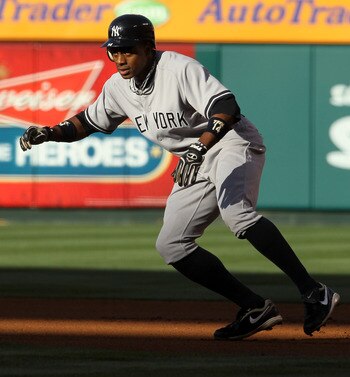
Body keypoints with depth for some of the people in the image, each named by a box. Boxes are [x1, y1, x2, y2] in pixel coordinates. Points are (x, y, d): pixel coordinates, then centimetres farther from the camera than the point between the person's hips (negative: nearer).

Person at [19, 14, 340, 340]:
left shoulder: (180, 69, -21)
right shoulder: (119, 87, 3)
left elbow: (226, 107, -34)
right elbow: (89, 121, 19)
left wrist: (201, 147, -49)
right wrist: (50, 134, 1)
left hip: (233, 143, -9)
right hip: (196, 164, 9)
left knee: (235, 212, -36)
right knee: (171, 246, 0)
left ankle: (313, 293, -39)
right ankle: (255, 310, 1)